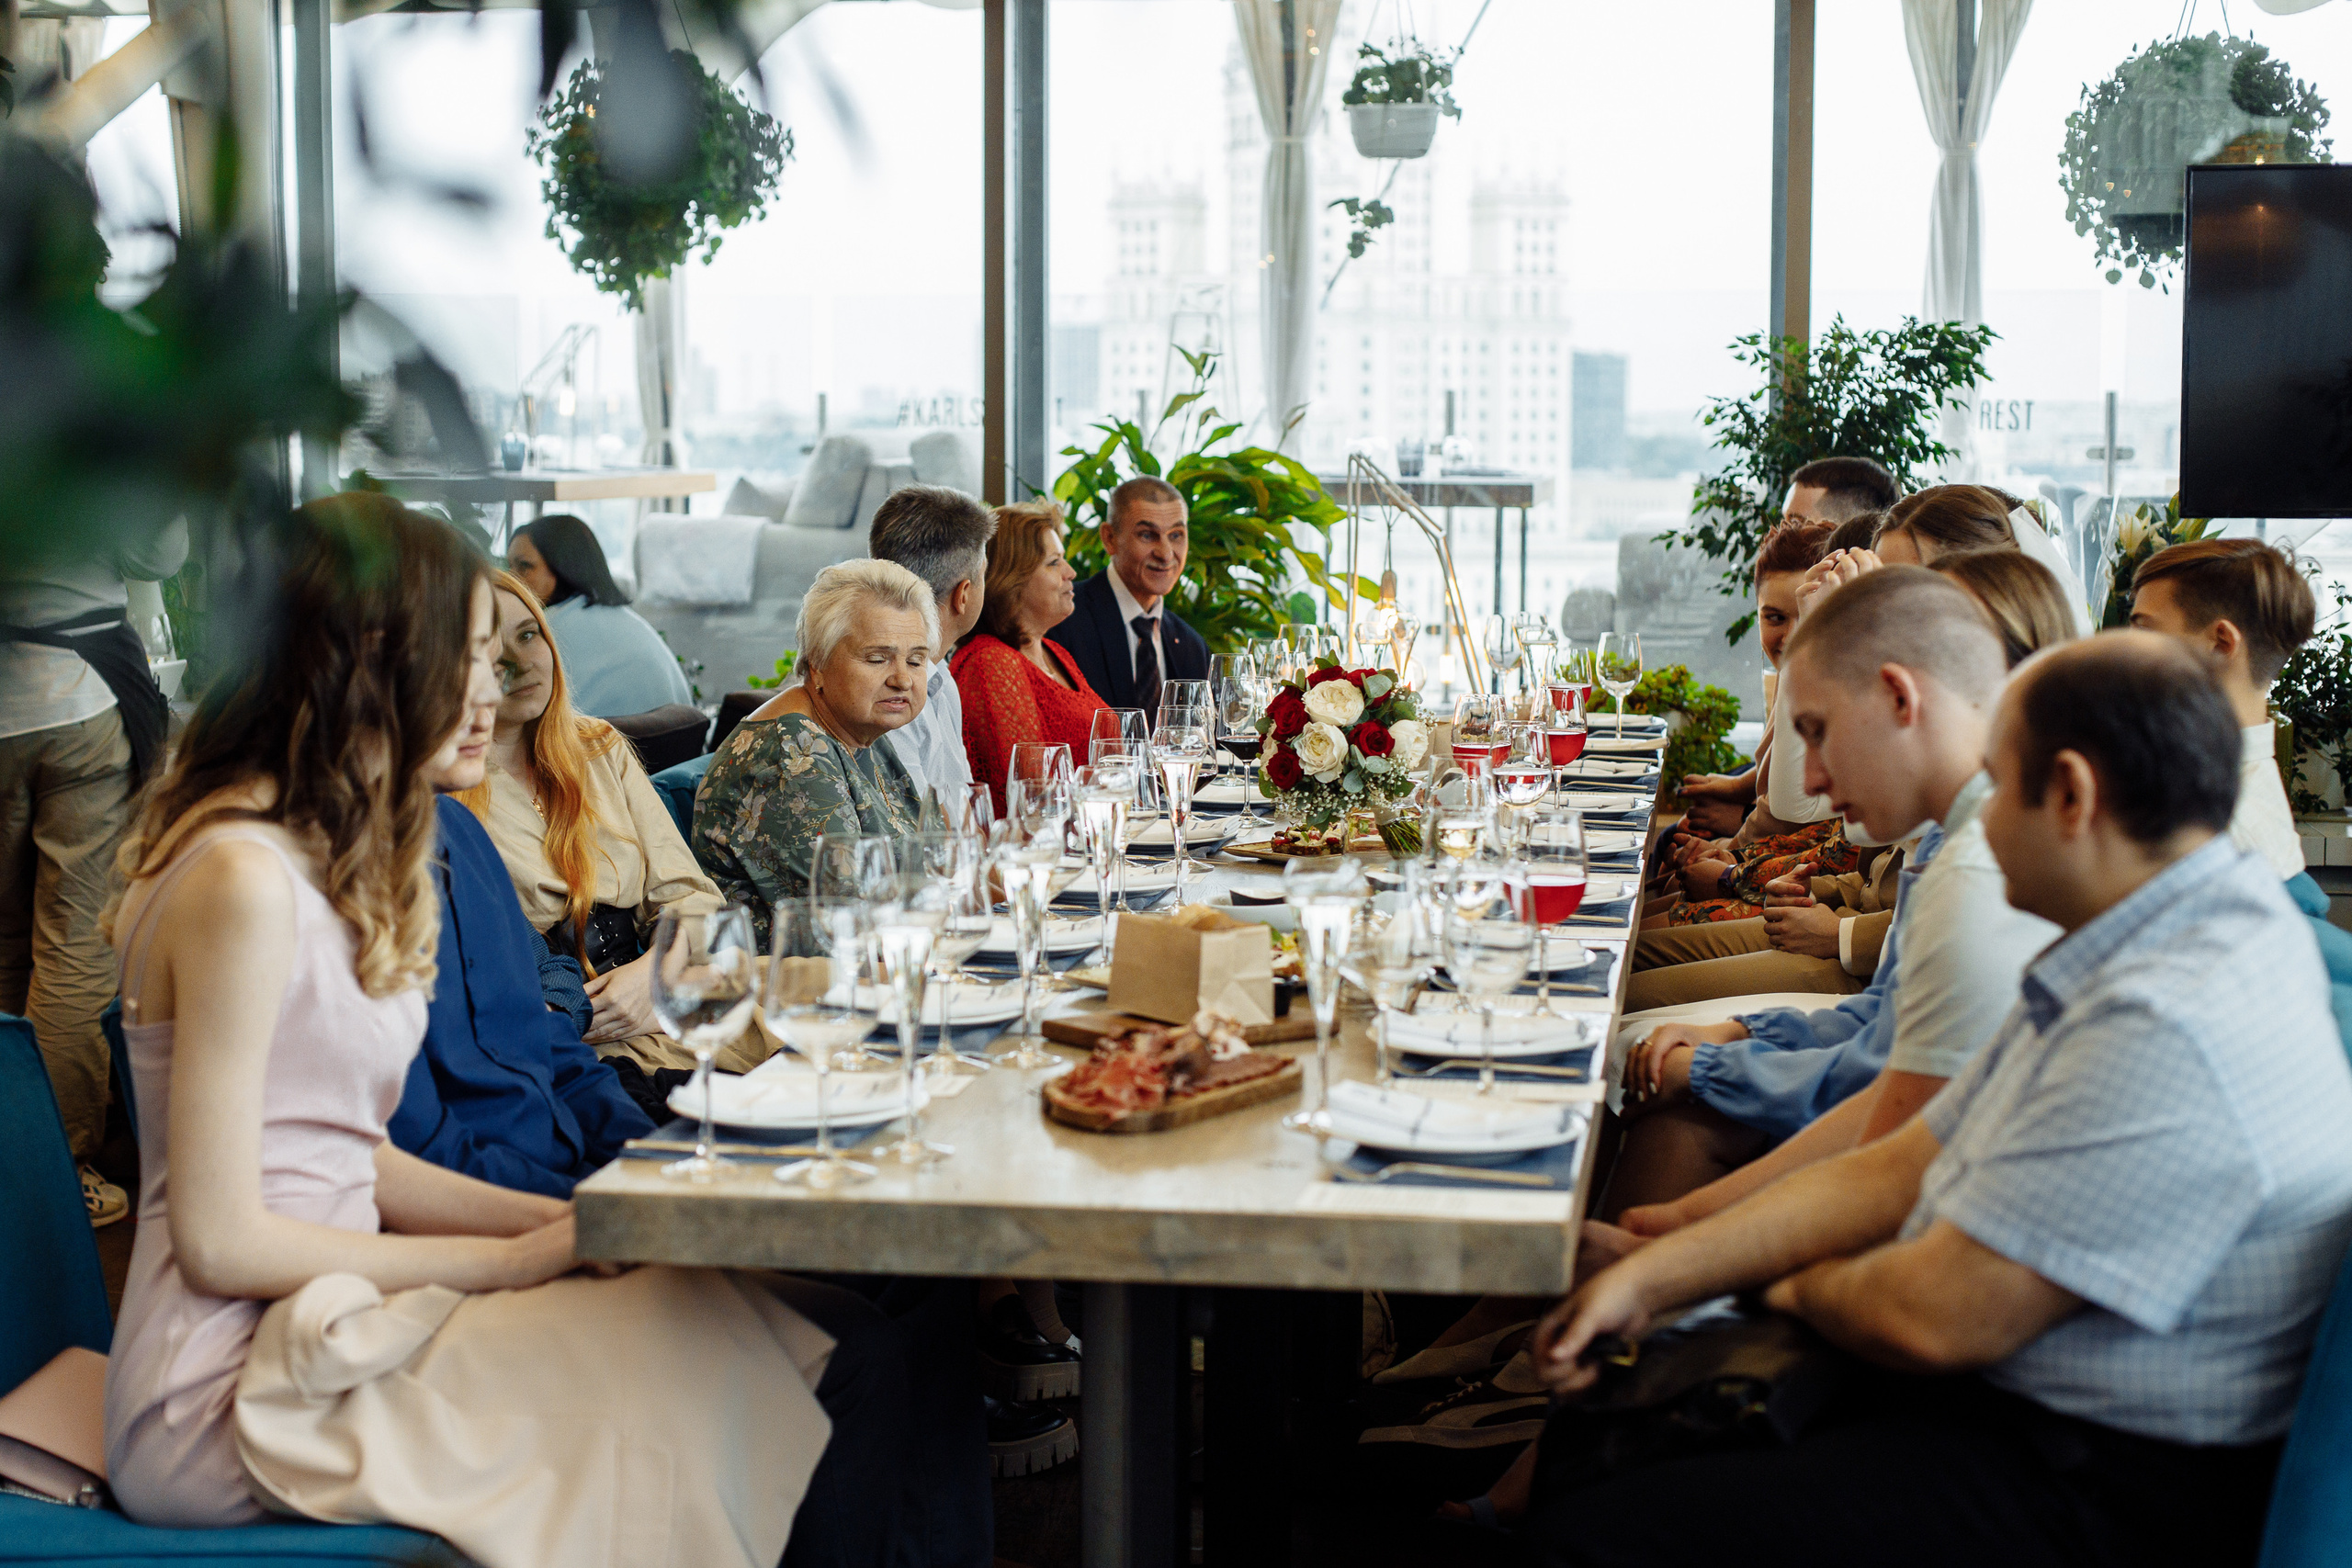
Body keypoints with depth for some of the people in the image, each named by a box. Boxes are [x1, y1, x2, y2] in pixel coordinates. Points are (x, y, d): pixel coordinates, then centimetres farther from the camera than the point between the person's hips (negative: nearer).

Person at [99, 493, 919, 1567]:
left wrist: (565, 1222, 3)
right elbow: (219, 1240, -17)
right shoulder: (243, 879, -17)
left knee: (853, 1349, -7)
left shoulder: (329, 854, 15)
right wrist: (507, 1260, -9)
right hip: (240, 1388, -9)